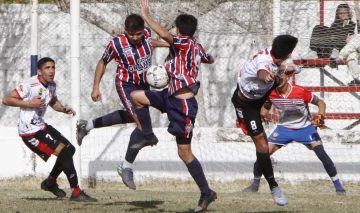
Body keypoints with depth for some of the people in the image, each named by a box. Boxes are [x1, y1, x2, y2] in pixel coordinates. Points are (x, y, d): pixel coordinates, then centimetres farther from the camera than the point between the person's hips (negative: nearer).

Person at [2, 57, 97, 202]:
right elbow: (6, 100, -22)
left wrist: (63, 109, 4)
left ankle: (50, 183, 34)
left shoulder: (51, 85, 5)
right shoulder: (30, 85, -21)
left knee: (70, 149, 18)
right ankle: (76, 192, -11)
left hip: (41, 126, 10)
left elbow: (53, 102, 25)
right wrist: (30, 104, -26)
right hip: (30, 131, -10)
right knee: (64, 152, -16)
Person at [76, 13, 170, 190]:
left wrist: (168, 44, 11)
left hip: (143, 85, 7)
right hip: (126, 85, -7)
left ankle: (87, 125, 47)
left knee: (132, 117, 31)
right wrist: (96, 87, -11)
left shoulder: (147, 33, -12)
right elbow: (103, 63, -9)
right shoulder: (117, 44, -25)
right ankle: (127, 167, -8)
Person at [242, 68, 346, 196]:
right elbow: (265, 108, 8)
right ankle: (255, 184, 14)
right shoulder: (270, 93, -12)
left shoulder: (300, 92, -23)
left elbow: (320, 103, -10)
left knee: (321, 154, -18)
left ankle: (338, 186, -10)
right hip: (284, 128, 3)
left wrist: (320, 118, -28)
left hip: (305, 128, -3)